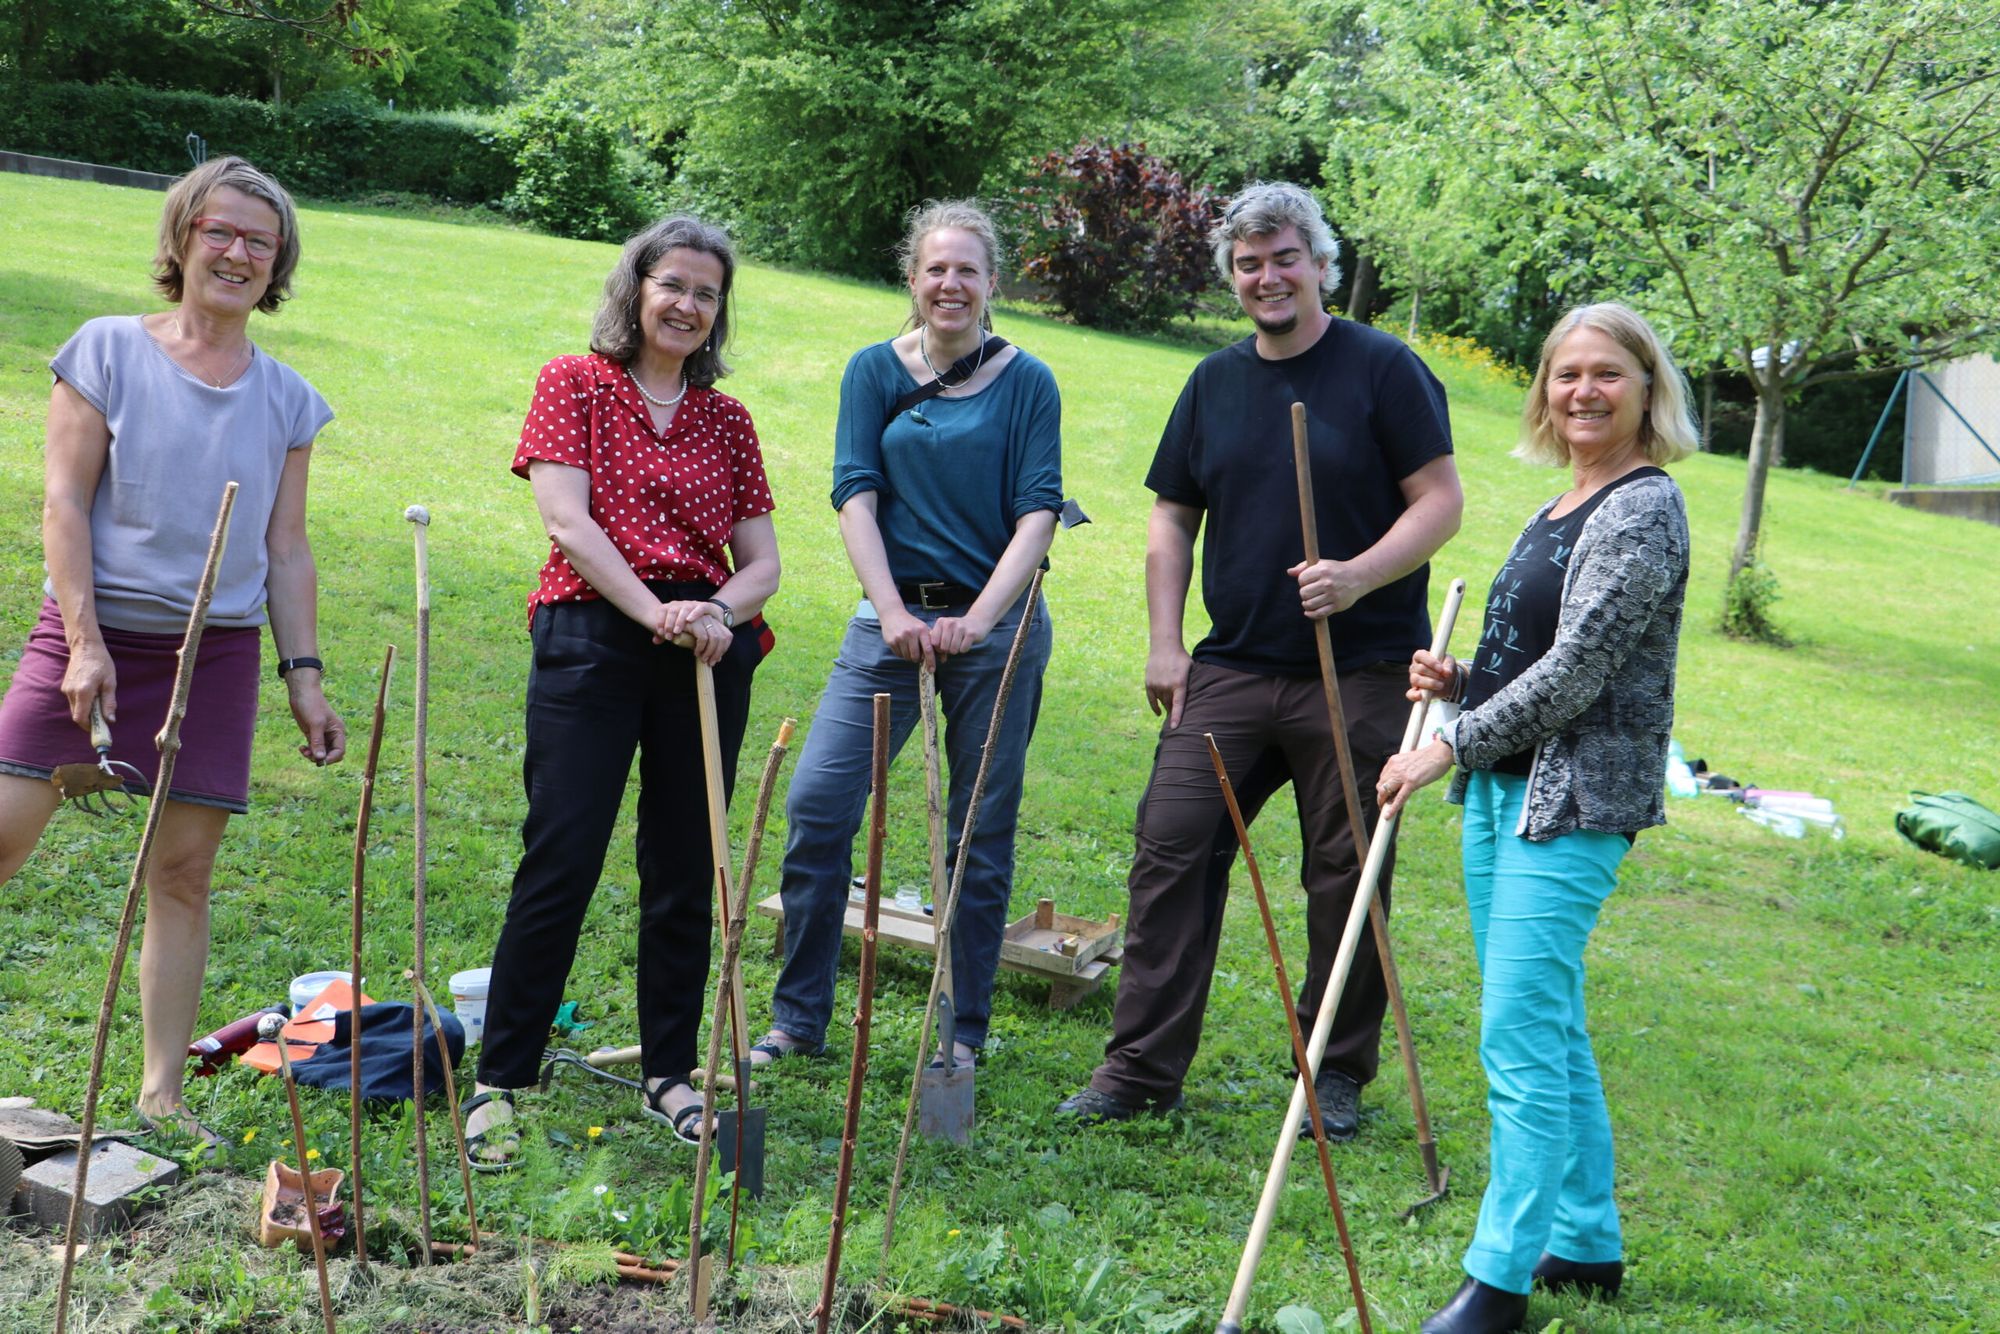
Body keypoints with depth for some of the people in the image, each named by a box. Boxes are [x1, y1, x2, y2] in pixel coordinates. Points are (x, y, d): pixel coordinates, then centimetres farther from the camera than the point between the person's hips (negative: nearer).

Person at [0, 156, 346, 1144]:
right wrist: (85, 640, -12)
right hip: (95, 630, -2)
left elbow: (287, 552, 11)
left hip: (218, 651, 2)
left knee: (185, 870, 3)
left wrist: (304, 674, 5)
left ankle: (162, 1094, 11)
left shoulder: (286, 399, 10)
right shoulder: (108, 351, 1)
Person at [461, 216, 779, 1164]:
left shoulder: (727, 420, 15)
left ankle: (669, 1075, 21)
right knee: (560, 863, -7)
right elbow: (568, 523, -6)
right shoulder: (574, 384, 6)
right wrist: (653, 610, -18)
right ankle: (499, 1081, 1)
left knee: (685, 873, 8)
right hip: (591, 641, -4)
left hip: (706, 653, 4)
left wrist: (720, 610, -10)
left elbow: (762, 563, 11)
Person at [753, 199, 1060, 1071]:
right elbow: (856, 494, -2)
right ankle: (797, 1021, 6)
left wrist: (978, 618, -18)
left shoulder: (1026, 383, 1)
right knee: (818, 804, -7)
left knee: (982, 833, 5)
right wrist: (892, 612, -15)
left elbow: (1038, 511, -5)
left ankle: (965, 1032, 18)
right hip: (893, 615, 1)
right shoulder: (875, 370, 4)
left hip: (995, 624, -1)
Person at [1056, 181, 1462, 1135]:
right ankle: (1143, 1066, 4)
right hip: (1231, 668, 4)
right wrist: (1164, 642, 8)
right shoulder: (1214, 383, 13)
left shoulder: (1384, 369, -2)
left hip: (1359, 674, -4)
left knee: (1345, 877, 3)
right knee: (1171, 846, -3)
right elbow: (1171, 517, 18)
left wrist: (1362, 575, -21)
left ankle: (1336, 1074, 18)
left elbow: (1441, 503, -5)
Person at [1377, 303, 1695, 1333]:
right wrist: (1460, 683, 6)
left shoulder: (1643, 510, -12)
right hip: (1506, 790, 10)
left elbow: (1576, 671, -19)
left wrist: (1451, 746, -16)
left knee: (1520, 1039, -10)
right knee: (1549, 1030, 15)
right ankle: (1586, 1244, 27)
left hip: (1572, 804, -10)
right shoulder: (1563, 510, 17)